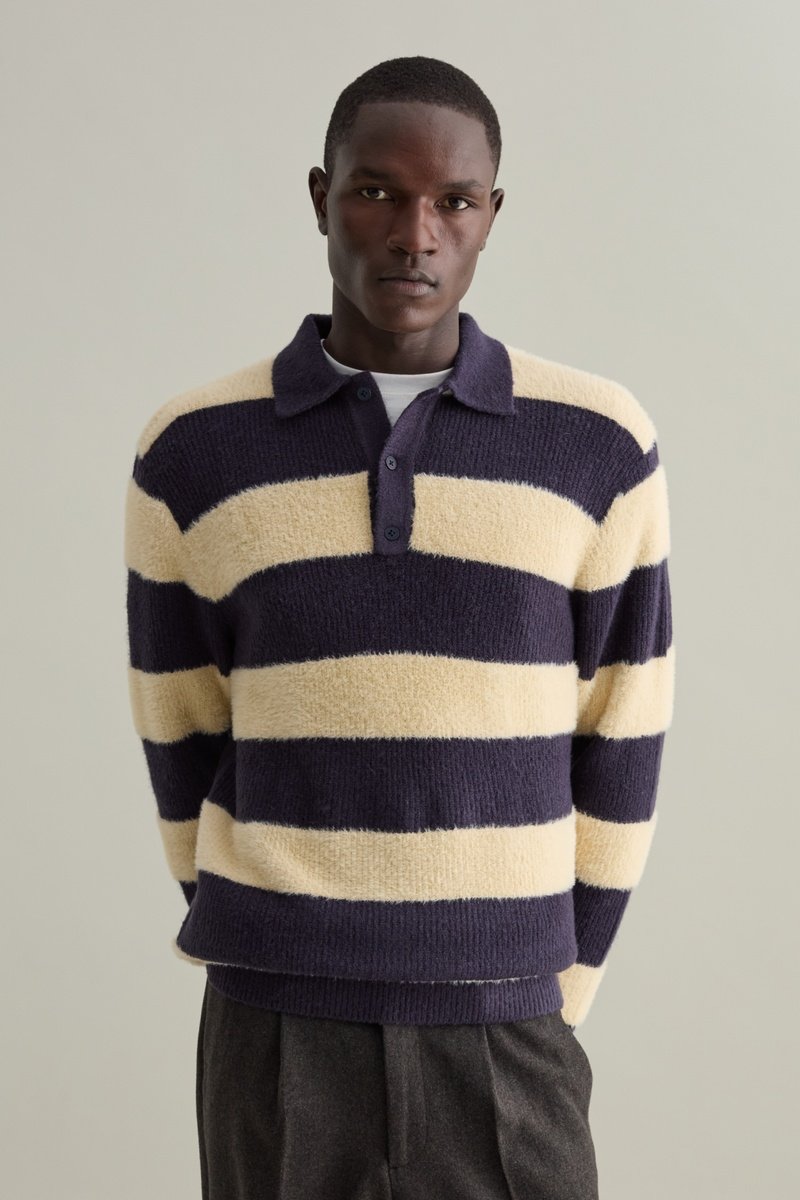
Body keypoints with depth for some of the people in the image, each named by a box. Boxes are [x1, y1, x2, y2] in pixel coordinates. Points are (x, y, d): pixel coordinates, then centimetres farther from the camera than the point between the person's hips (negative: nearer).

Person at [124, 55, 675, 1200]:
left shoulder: (602, 447, -1)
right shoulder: (190, 455, -1)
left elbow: (617, 751, 4)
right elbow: (185, 746, 8)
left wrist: (551, 1014, 5)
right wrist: (268, 996, 9)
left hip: (493, 1031, 0)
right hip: (276, 1035, 0)